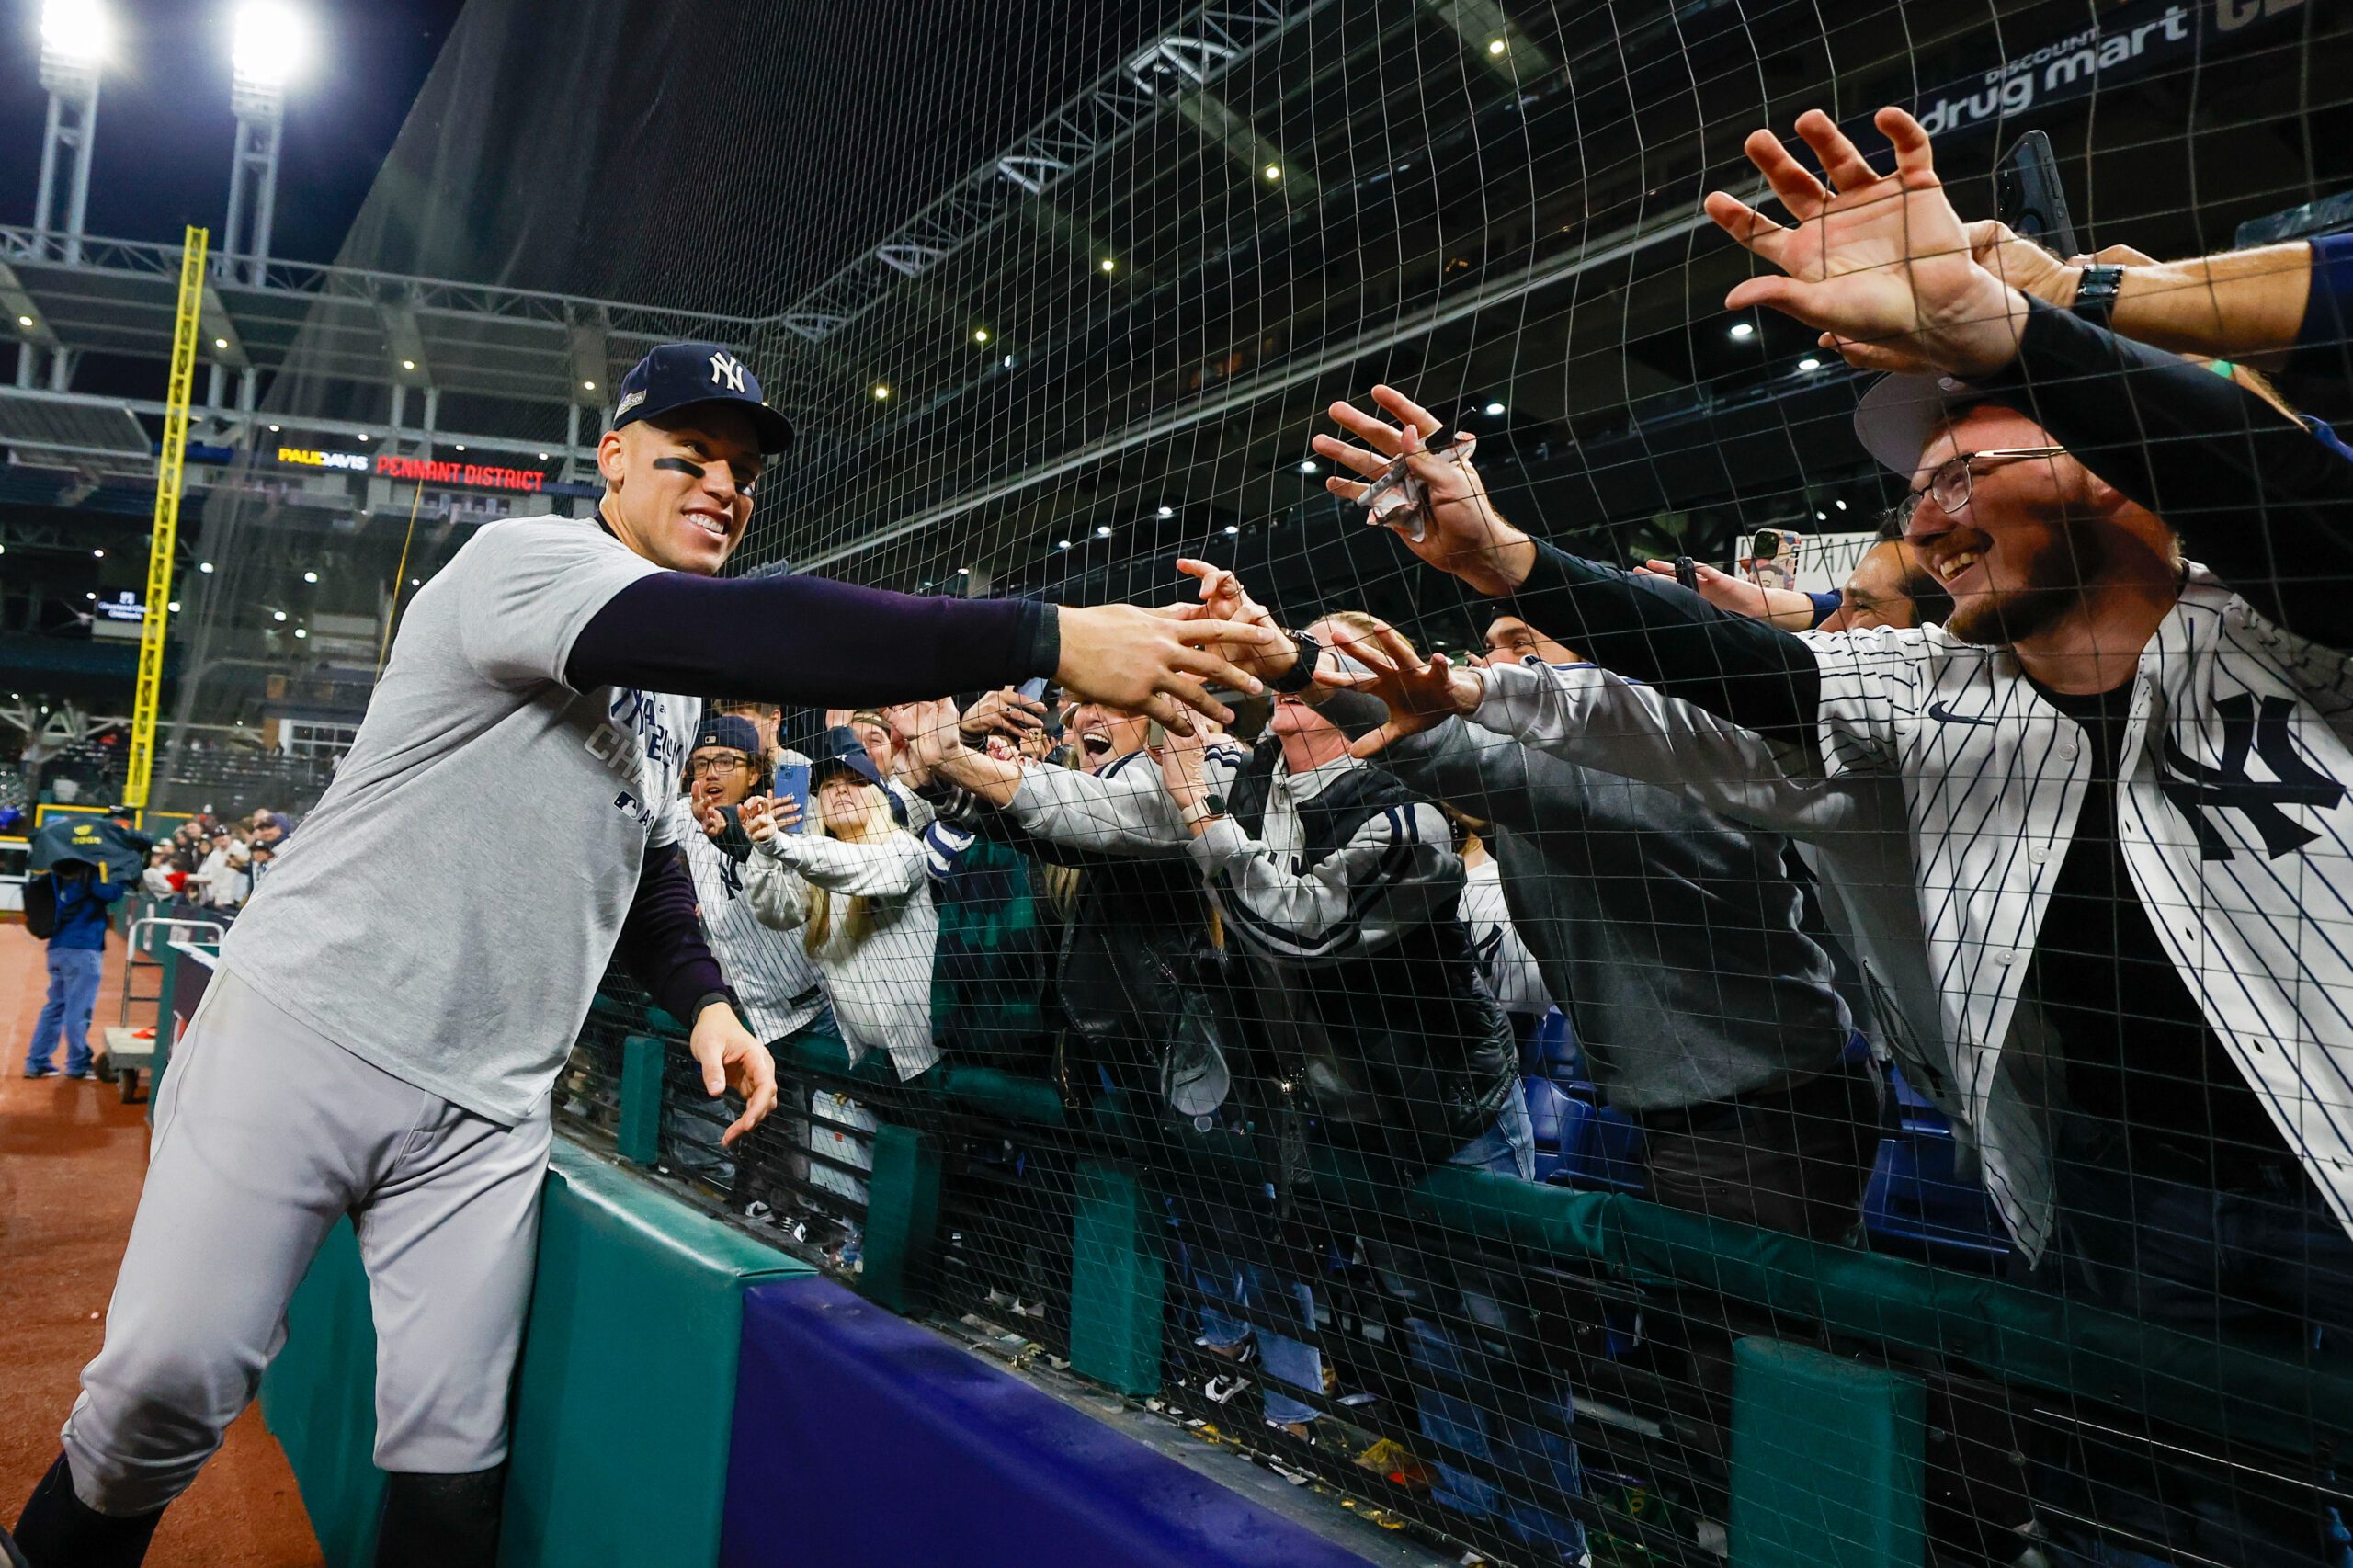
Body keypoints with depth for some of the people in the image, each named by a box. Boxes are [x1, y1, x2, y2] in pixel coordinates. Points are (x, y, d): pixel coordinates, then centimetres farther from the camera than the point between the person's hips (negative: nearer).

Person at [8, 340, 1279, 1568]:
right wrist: (1052, 640, -38)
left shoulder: (676, 697, 15)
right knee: (170, 1380, -4)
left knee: (450, 1450, 2)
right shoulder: (527, 558, -12)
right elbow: (751, 633, -31)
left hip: (488, 1109, 7)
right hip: (304, 1036, -6)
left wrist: (704, 998, 6)